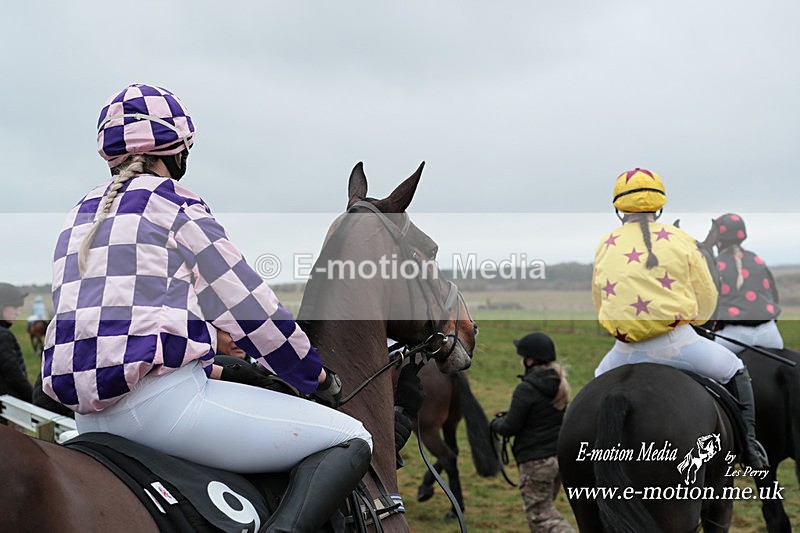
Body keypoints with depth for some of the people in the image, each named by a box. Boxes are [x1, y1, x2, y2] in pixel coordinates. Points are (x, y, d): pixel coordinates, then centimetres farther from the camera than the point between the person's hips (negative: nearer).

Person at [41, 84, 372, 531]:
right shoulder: (176, 207, -2)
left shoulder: (80, 217, 22)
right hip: (158, 399, -9)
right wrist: (318, 375, 12)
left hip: (90, 416, 9)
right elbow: (250, 308, -2)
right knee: (350, 441, -9)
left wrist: (207, 369, 30)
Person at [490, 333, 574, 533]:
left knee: (541, 515, -2)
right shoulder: (559, 383, 7)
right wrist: (509, 415, 18)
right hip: (560, 456, 8)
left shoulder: (526, 389, -19)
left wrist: (495, 423, 8)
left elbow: (510, 428, -15)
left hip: (536, 462, -8)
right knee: (544, 507, 22)